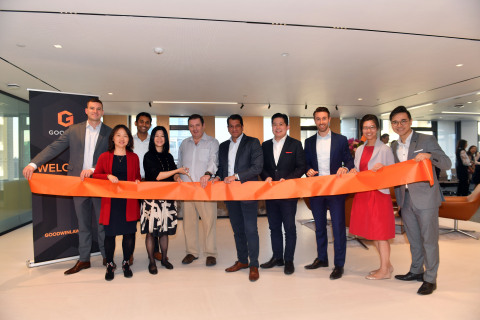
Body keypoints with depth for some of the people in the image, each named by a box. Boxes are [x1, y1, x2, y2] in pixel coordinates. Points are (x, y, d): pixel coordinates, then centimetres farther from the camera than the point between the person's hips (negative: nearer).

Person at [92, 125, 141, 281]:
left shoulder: (134, 157, 9)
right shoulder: (104, 157, 5)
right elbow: (96, 175, 5)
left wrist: (137, 181, -6)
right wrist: (108, 176, -12)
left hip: (129, 201, 1)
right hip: (111, 202, -1)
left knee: (129, 233, 4)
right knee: (110, 234, 5)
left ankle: (126, 262, 25)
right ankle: (110, 265, 24)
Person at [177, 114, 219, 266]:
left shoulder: (212, 142, 4)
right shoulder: (184, 144, 18)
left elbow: (213, 160, -12)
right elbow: (179, 164, 24)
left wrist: (208, 174, -29)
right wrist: (178, 175, 6)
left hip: (206, 187, -4)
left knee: (209, 220, -3)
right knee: (188, 221, 7)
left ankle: (211, 253, 8)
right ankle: (192, 252, 20)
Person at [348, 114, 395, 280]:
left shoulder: (385, 149, -4)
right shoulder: (360, 150, 12)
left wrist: (382, 168, -24)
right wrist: (353, 172, -3)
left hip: (379, 193, -6)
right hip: (363, 193, 7)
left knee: (380, 232, 0)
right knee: (371, 232, 13)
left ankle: (384, 270, 14)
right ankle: (386, 265, 28)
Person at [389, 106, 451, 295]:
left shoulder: (426, 140, -6)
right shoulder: (394, 147, 10)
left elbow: (447, 164, -9)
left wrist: (430, 156, -26)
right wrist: (398, 197, 6)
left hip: (425, 198, -5)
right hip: (406, 199, 6)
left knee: (429, 239, 3)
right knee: (413, 238, 17)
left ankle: (430, 278, 16)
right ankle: (416, 271, 33)